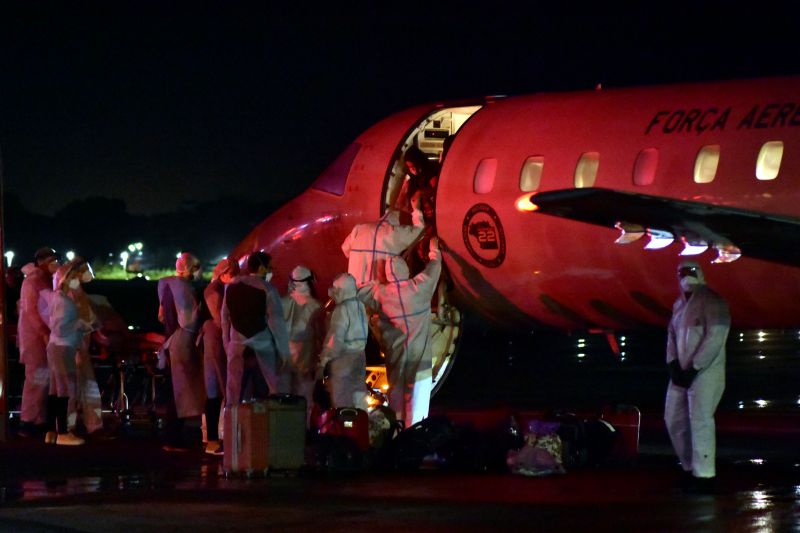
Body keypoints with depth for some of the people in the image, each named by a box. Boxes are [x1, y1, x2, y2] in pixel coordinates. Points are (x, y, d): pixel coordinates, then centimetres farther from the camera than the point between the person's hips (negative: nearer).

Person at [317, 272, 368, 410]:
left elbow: (336, 338, -18)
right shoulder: (360, 306, 9)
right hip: (360, 356, 8)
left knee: (342, 400, -4)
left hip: (344, 357, -8)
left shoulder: (342, 310, -15)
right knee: (359, 397, 11)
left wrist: (323, 361, -14)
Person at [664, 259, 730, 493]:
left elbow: (715, 338, -16)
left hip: (704, 373, -8)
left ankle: (704, 477, -9)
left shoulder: (711, 301, -9)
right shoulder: (679, 304, 15)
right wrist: (673, 364, 0)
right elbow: (672, 335, 17)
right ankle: (691, 469, 21)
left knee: (700, 420, -12)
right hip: (682, 373, 8)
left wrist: (693, 369, -17)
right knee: (674, 420, 10)